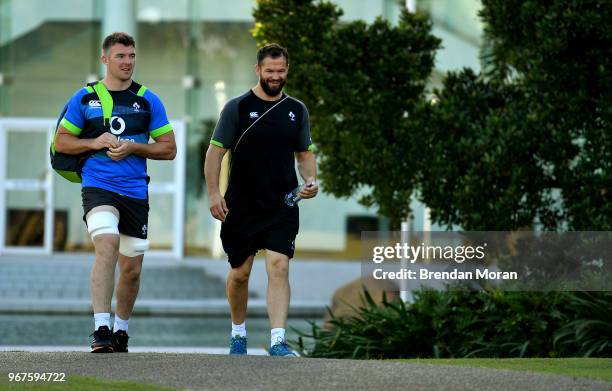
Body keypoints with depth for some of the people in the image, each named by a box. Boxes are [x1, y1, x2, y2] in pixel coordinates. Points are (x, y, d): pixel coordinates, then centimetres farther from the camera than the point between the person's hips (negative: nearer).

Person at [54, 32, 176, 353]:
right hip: (98, 187, -3)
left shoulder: (148, 101, 7)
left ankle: (120, 329, 31)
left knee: (131, 268, 9)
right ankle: (101, 329, -32)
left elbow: (168, 148, 7)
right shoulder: (84, 98, 5)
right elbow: (61, 142, 9)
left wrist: (133, 147, -9)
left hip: (135, 193, 3)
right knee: (107, 245, -27)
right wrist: (95, 143, -9)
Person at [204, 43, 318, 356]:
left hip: (282, 207, 1)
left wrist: (310, 180, -2)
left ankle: (277, 341, -20)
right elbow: (215, 151, -2)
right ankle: (238, 334, 31)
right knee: (239, 273, 8)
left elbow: (305, 153, 18)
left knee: (278, 268, -14)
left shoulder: (296, 110, 9)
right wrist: (213, 193, -12)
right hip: (242, 207, -1)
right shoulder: (237, 108, -2)